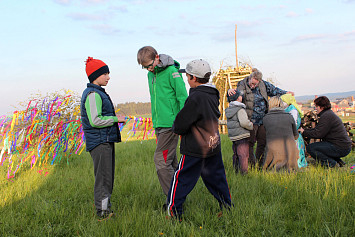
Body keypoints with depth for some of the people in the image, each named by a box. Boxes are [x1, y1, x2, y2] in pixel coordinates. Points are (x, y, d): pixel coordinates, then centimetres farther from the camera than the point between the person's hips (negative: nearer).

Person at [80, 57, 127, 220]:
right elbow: (95, 121, -22)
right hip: (99, 142, -11)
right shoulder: (93, 94, -15)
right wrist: (116, 119, -13)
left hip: (106, 141, 11)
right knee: (103, 177, -6)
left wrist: (115, 119, 14)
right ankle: (102, 212, 0)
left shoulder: (98, 93, 18)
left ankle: (106, 209, 23)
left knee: (108, 177, 15)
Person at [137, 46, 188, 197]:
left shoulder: (171, 71, -11)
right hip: (159, 125, 8)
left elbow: (183, 98, -13)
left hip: (170, 124, -8)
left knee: (161, 160, -12)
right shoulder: (150, 74, 13)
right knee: (171, 161, 13)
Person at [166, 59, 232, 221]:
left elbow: (180, 125, -19)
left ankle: (174, 212, 9)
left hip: (195, 150, -8)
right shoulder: (213, 95, 5)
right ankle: (227, 206, 28)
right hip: (214, 145, 8)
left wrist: (175, 127, 6)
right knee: (216, 177, 19)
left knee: (181, 179, 3)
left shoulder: (195, 98, -21)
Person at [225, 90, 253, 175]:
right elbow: (244, 122, -23)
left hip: (232, 136, 8)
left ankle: (236, 171, 21)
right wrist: (252, 126, -8)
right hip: (242, 136, -8)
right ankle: (244, 172, -3)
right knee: (243, 155, -4)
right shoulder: (240, 109, -15)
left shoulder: (228, 110, 11)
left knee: (236, 155, 15)